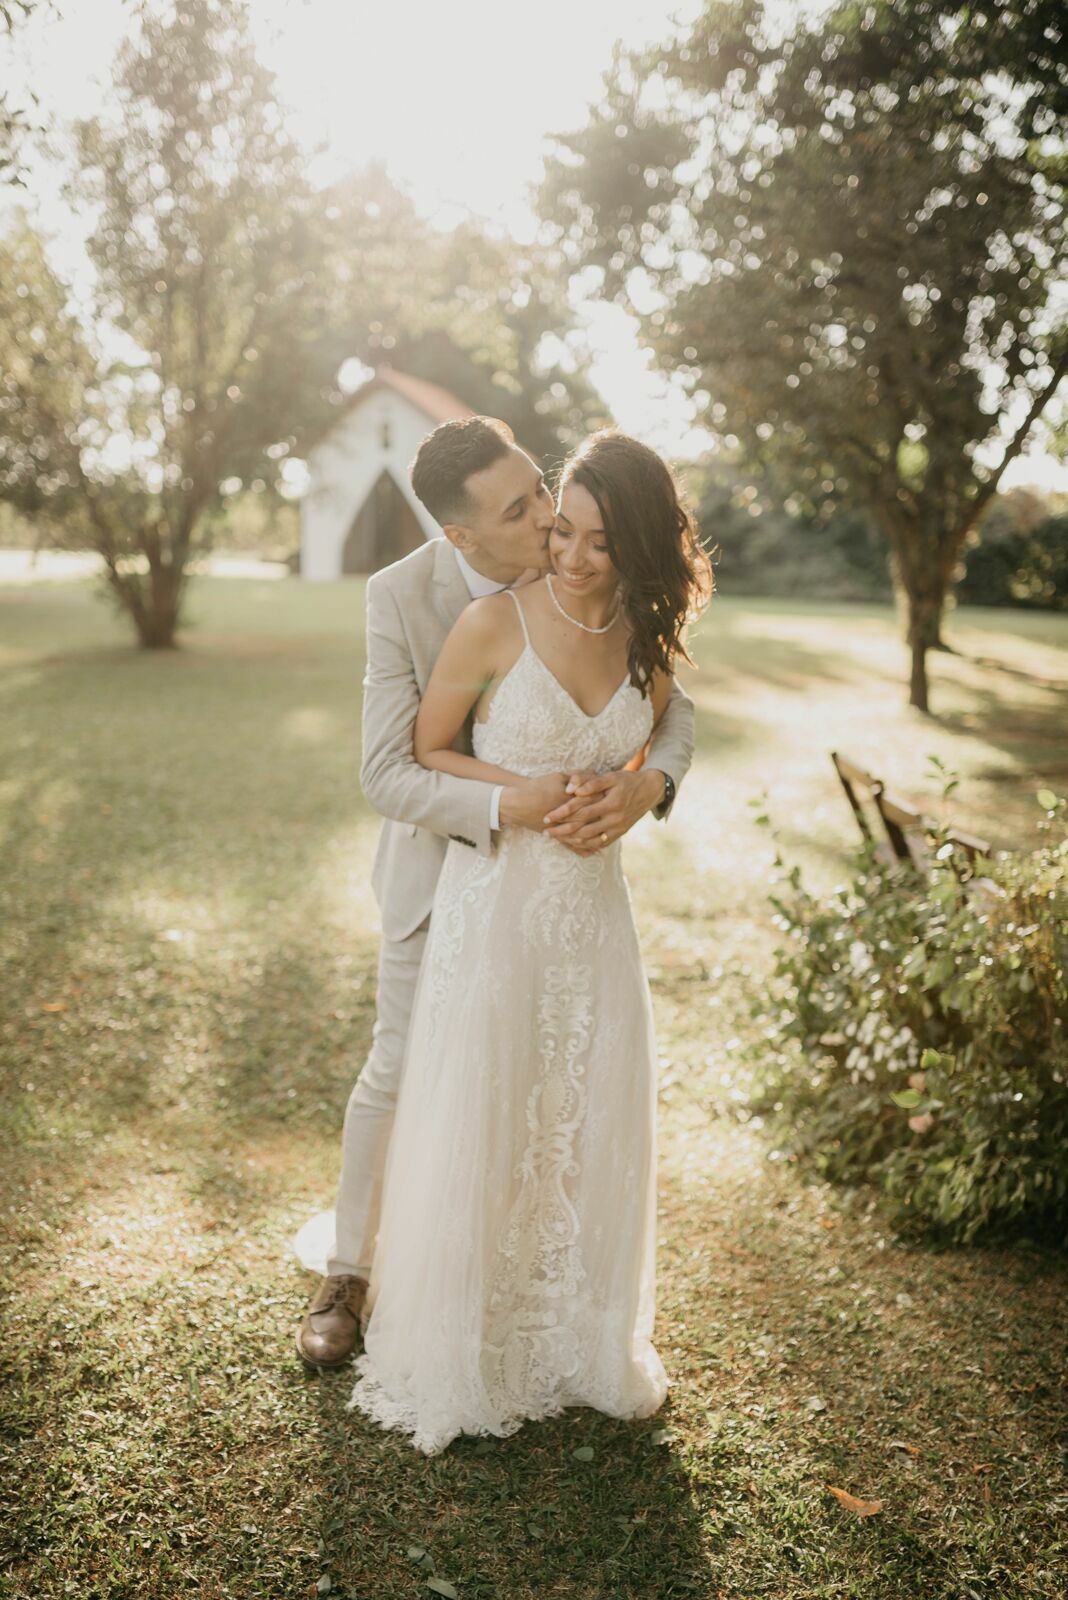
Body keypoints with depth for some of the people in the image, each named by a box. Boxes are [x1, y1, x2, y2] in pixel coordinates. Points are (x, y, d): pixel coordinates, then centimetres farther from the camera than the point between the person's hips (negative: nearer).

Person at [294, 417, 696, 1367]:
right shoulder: (400, 596, -23)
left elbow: (673, 706, -11)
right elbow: (387, 775, -25)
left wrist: (646, 783, -33)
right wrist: (503, 806, -42)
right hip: (445, 864, -2)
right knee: (398, 1074, 9)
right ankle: (347, 1270, 32)